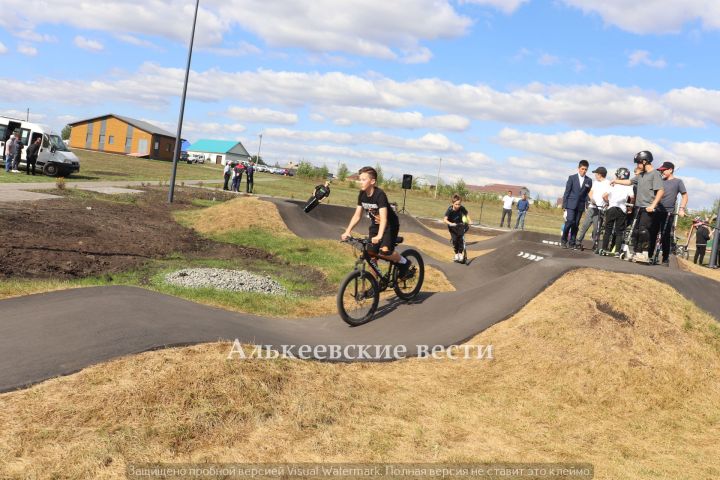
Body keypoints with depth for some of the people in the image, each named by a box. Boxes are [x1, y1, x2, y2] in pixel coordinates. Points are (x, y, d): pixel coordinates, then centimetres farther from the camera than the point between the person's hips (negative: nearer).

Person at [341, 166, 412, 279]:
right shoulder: (362, 195, -7)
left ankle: (406, 264, 0)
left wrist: (379, 236, -49)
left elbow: (384, 218, -36)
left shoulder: (380, 195, -27)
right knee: (371, 253, -1)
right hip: (375, 225, 7)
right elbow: (357, 216, -3)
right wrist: (347, 231, -14)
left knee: (384, 252, -26)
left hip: (390, 224, -7)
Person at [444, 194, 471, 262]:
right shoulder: (449, 210, -27)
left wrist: (469, 221, -17)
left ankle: (460, 253, 3)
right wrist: (450, 223, -51)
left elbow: (466, 215, -2)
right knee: (454, 239, -13)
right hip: (452, 226, -2)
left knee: (461, 238, -12)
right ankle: (456, 254, 5)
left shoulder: (462, 208, -20)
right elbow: (445, 219, -35)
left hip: (460, 225, 2)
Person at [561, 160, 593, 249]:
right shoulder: (572, 178, 3)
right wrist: (564, 206, -3)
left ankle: (572, 243, 8)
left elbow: (588, 194, 8)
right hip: (570, 204, -2)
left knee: (576, 224, 1)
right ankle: (564, 239, 3)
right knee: (570, 221, -15)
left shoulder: (589, 181, 7)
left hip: (580, 205, 2)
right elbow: (566, 192, 2)